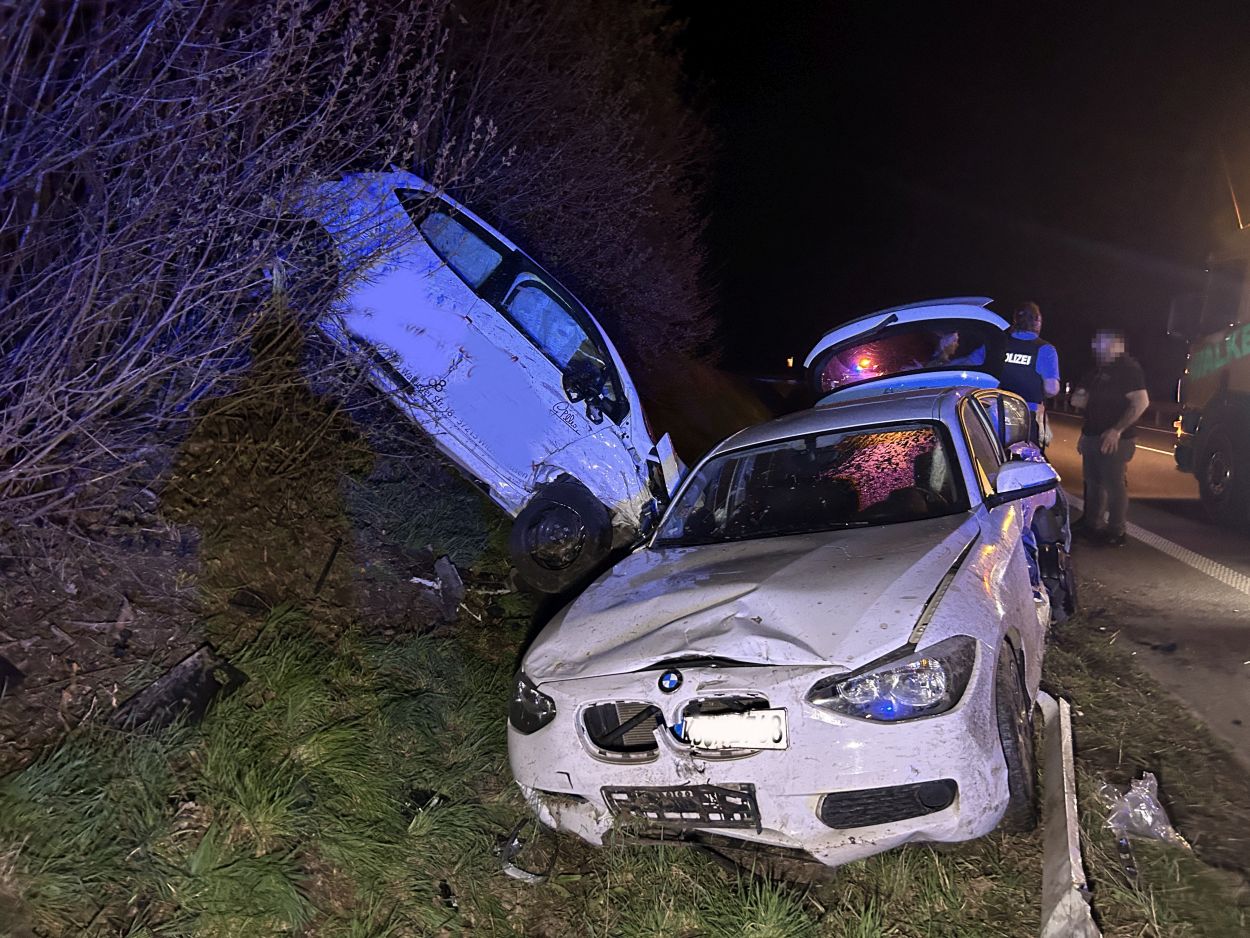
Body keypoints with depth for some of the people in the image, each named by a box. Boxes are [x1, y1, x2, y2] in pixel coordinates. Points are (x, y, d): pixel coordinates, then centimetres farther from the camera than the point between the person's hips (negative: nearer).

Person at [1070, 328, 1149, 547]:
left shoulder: (1128, 368, -11)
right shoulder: (1099, 371, 18)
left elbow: (1141, 402, -20)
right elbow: (1078, 400, 25)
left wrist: (1117, 430, -25)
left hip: (1114, 439, -9)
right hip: (1093, 436, 9)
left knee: (1114, 484, -5)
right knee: (1093, 482, 15)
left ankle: (1116, 532, 1)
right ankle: (1091, 523, 26)